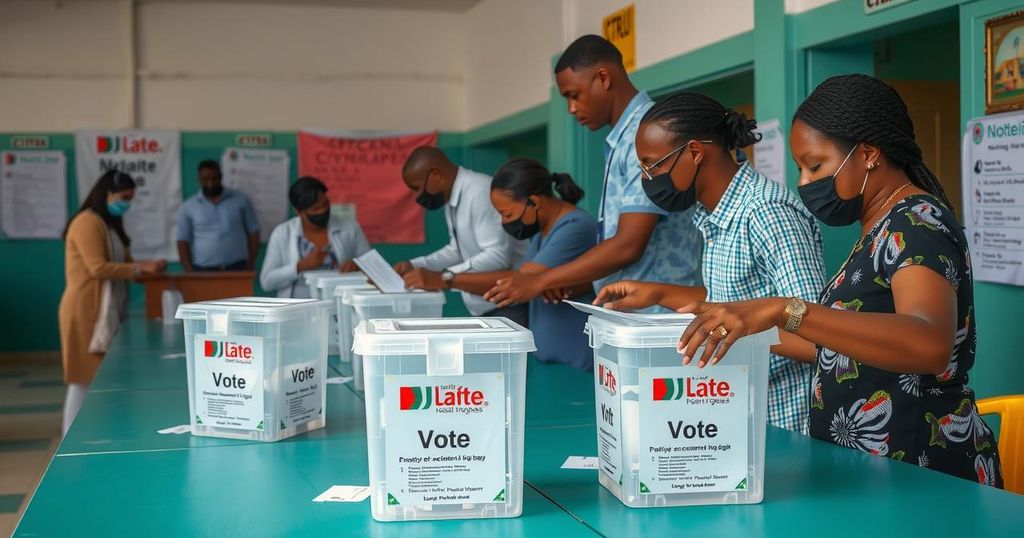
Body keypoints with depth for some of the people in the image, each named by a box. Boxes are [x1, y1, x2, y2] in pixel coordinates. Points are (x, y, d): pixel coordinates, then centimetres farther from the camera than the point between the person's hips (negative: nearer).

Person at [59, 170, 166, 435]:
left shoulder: (110, 224, 18)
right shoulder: (87, 222, -12)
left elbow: (122, 264, 16)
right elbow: (98, 268, -20)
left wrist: (148, 268, -2)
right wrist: (141, 268, -19)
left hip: (107, 312, 9)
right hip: (86, 313, -9)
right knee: (84, 379, -7)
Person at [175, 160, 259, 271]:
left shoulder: (240, 200, 6)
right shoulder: (188, 207, 6)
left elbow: (253, 232, 9)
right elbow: (183, 241, 6)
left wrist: (250, 264, 2)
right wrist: (189, 271, -3)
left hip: (237, 268, 0)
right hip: (203, 270, 0)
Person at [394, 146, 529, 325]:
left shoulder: (480, 192, -20)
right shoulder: (452, 198, 9)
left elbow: (497, 257, -29)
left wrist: (441, 279, -35)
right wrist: (414, 266, 9)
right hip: (485, 308, 9)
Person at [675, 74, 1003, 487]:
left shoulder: (918, 222, -14)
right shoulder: (884, 229, 13)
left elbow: (929, 345, -33)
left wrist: (782, 310, -40)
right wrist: (753, 330, 13)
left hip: (919, 476, -8)